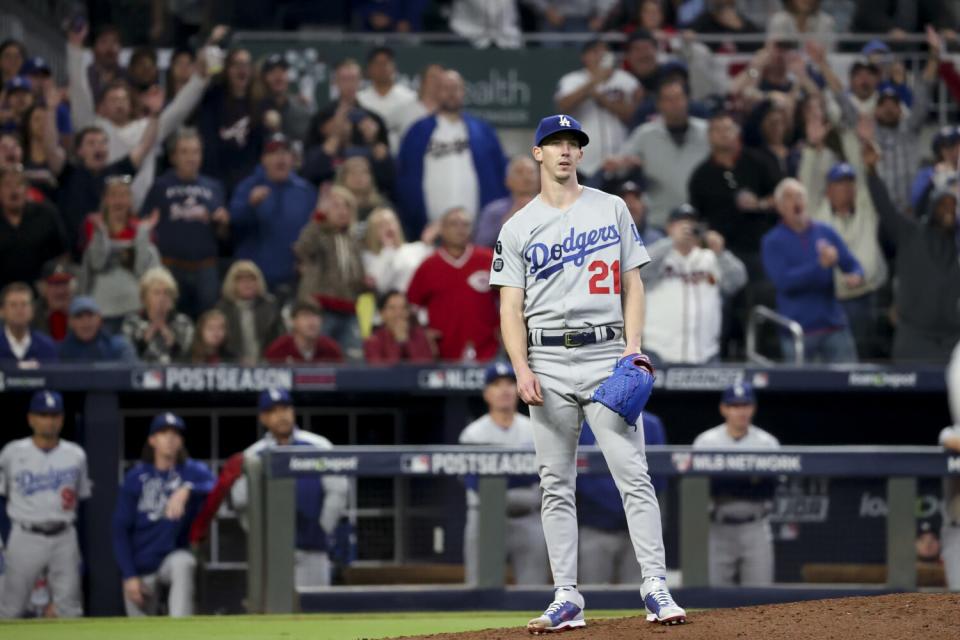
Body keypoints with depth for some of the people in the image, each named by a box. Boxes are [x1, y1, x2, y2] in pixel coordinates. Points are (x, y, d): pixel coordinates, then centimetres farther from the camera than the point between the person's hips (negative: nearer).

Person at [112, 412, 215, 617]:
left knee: (182, 563, -34)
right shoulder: (136, 477, 0)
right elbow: (121, 530, 0)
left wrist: (186, 490, -46)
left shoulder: (192, 471, -2)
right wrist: (129, 576, -8)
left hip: (173, 555, -2)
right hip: (140, 568, 2)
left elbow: (212, 486, -25)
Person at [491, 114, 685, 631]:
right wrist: (521, 370, -10)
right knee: (556, 485, 2)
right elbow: (511, 307, 4)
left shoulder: (611, 210, 11)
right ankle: (567, 598, 4)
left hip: (606, 356, -1)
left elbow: (633, 284, 10)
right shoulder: (518, 228, 9)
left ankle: (655, 588, -11)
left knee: (633, 474, -10)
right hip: (548, 364, 1)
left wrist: (633, 347, -4)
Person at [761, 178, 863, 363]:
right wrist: (821, 265, -22)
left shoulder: (826, 233, 10)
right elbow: (783, 281, -12)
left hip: (834, 326, 3)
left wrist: (856, 277, -16)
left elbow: (852, 265, 9)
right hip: (798, 332, -3)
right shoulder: (772, 242, 0)